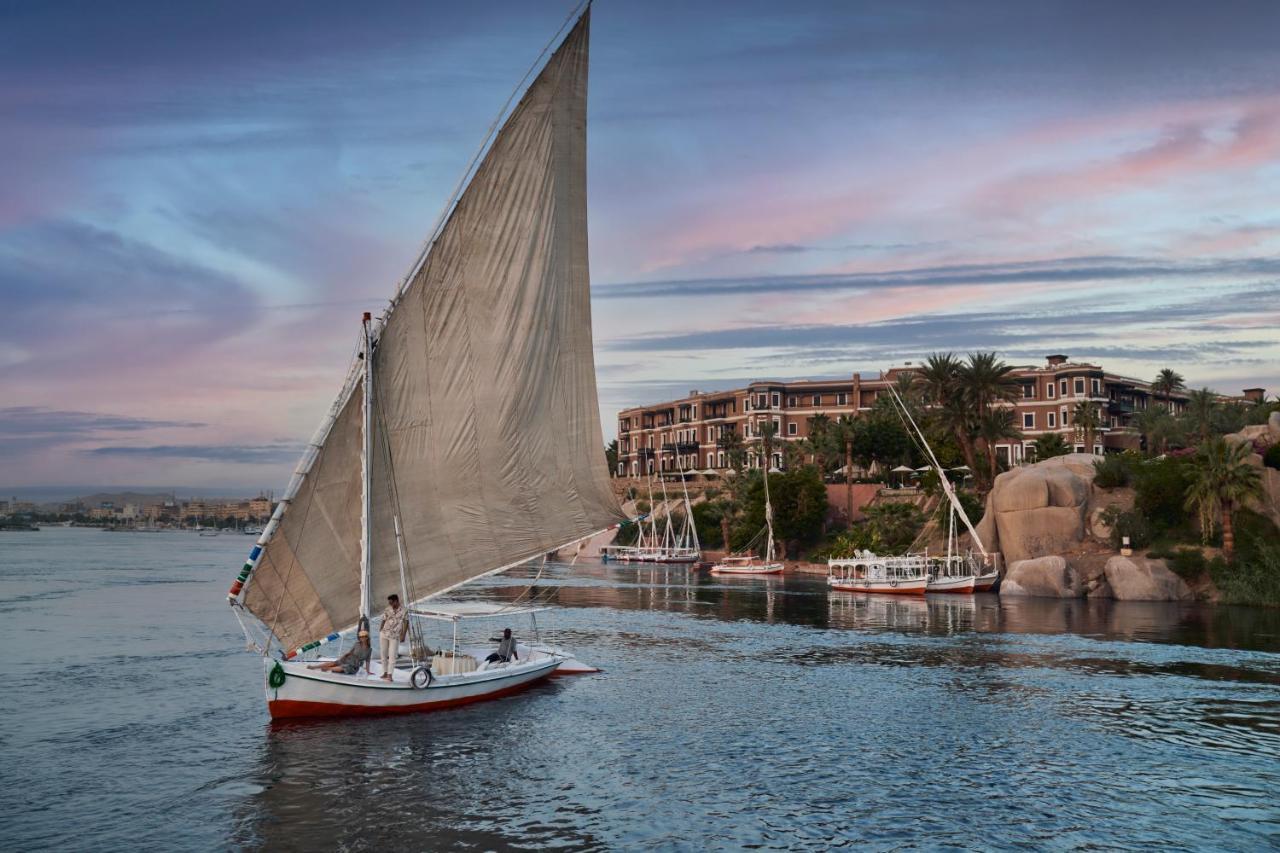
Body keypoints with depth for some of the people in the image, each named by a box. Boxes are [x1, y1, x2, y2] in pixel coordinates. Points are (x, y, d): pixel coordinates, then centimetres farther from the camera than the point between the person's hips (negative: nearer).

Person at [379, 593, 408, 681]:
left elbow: (406, 624, -3)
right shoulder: (387, 610, 4)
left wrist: (403, 635, -9)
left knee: (392, 656, -9)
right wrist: (380, 632, 8)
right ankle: (385, 673, 17)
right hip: (384, 634, 3)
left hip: (395, 636, -3)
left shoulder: (404, 611, -3)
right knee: (384, 654, 7)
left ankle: (389, 675, -9)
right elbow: (383, 621, 9)